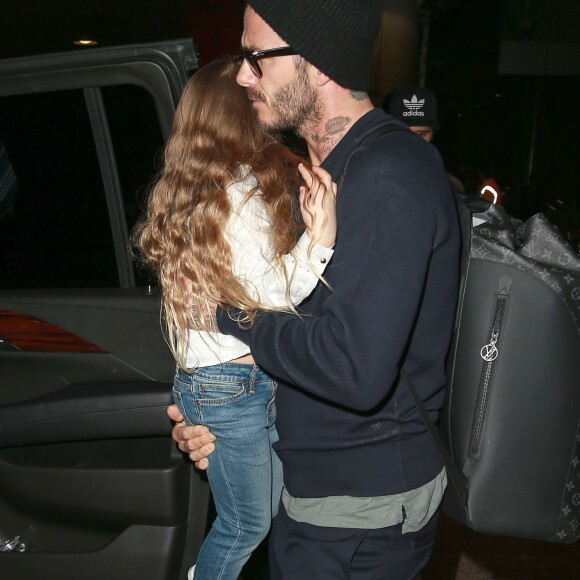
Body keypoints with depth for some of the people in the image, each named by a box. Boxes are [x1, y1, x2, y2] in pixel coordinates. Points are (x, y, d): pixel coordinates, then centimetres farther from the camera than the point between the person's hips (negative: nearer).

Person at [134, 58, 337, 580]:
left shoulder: (188, 186, 10)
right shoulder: (242, 193, -20)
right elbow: (263, 296, -20)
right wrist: (320, 238, -31)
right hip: (235, 385, -9)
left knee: (273, 512, 20)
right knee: (247, 526, 9)